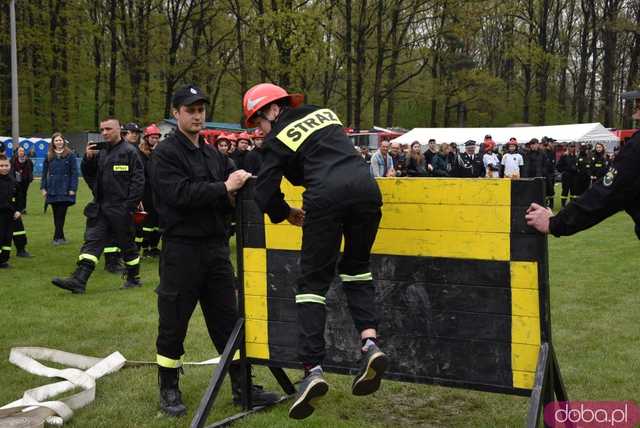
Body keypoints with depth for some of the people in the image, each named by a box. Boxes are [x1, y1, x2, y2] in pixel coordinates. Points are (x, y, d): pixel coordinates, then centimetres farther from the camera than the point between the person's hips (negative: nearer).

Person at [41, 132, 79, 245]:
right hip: (53, 189, 3)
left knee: (61, 214, -6)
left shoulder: (70, 155, -1)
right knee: (56, 214, 6)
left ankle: (58, 237, 0)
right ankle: (61, 237, 13)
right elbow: (44, 172, 11)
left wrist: (73, 188, -10)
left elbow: (74, 173, -3)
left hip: (65, 190, -3)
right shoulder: (49, 156, 8)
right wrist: (43, 188, 4)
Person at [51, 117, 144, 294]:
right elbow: (89, 175, 15)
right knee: (92, 241, -2)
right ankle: (79, 280, -8)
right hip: (100, 207, 6)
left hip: (121, 209, -6)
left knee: (126, 244, 7)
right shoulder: (99, 152, 12)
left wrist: (129, 206, -15)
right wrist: (87, 158, -3)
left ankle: (134, 278, 24)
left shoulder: (129, 151, -8)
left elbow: (138, 181, -11)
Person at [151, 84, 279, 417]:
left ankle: (241, 387, 19)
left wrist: (239, 188, -9)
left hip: (216, 248, 6)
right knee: (173, 324, 4)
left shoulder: (214, 155, 16)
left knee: (228, 320, 10)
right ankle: (169, 390, 19)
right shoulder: (165, 154, -5)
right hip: (182, 249, -6)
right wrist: (223, 189, -21)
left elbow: (232, 197, 14)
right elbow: (180, 194, -20)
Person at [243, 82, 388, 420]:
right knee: (356, 266, 20)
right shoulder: (324, 113, 25)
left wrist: (287, 214, 23)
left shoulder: (278, 139, 10)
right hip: (365, 186, 5)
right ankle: (370, 343, 0)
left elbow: (264, 194, 5)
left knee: (313, 280, 4)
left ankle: (313, 369, -3)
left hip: (326, 197, -5)